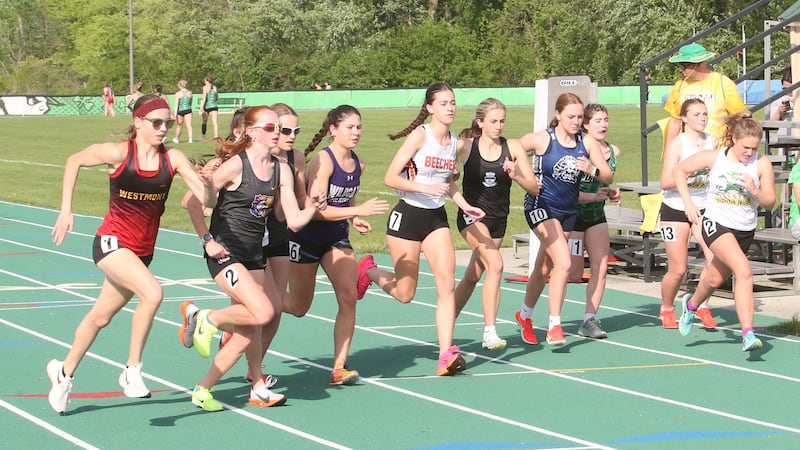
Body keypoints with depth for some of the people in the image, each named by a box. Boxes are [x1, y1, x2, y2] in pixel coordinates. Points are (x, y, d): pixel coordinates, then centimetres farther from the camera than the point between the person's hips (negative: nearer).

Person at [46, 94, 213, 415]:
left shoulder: (173, 159, -7)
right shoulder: (117, 153, -13)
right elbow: (74, 162, 2)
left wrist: (207, 186, -39)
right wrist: (66, 210, -3)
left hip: (142, 251, 4)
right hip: (112, 242, -4)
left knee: (101, 317, 17)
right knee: (152, 293, -28)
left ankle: (64, 372, 40)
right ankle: (132, 370, -14)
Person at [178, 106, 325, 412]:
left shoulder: (282, 170, 6)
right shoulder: (235, 165, -12)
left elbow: (294, 221, 5)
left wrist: (313, 208, -13)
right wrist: (208, 240, -15)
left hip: (253, 255, 7)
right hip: (225, 252, -7)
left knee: (248, 331, 3)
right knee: (263, 312, -21)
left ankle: (204, 389, 14)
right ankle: (205, 319, 2)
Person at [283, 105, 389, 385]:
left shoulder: (357, 164, 1)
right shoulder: (323, 160, -21)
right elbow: (316, 209, -28)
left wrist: (355, 220, 0)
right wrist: (358, 211, -33)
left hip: (337, 240, 6)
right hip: (306, 239, -6)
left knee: (349, 297, -12)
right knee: (299, 307, 7)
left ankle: (339, 368, -9)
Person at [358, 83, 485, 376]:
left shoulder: (456, 143, 6)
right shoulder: (420, 135, -13)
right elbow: (390, 178, -15)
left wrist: (464, 205, 8)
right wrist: (424, 188, -26)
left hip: (436, 219, 5)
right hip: (408, 215, -5)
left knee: (447, 284, -12)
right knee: (404, 294, 4)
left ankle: (446, 356, -13)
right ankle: (368, 270, 35)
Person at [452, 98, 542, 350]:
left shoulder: (513, 148, -2)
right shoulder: (465, 147, -7)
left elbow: (534, 187, -3)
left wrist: (517, 175, -22)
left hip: (498, 220, 4)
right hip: (472, 216, -4)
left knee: (472, 277, 12)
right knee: (495, 265, -24)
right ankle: (489, 332, -24)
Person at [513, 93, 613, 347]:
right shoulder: (541, 140, -11)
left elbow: (608, 176, 0)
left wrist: (592, 169, -21)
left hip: (568, 211, 5)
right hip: (541, 207, -5)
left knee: (544, 269, 16)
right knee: (564, 263, -22)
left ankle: (525, 315, 40)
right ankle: (554, 327, -16)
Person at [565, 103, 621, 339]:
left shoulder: (613, 151, 4)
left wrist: (610, 194, 2)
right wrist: (593, 196, -27)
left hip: (596, 215, 6)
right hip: (572, 214, -6)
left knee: (600, 267, -4)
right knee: (574, 273, -3)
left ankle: (590, 320, 2)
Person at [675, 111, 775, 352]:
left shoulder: (762, 164, -6)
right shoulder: (714, 158, -8)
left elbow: (769, 203, -5)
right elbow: (679, 170, 4)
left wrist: (754, 190, -25)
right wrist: (688, 202, -5)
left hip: (745, 230, 4)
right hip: (716, 223, -4)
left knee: (714, 279, 18)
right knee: (744, 271, -25)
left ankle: (692, 304, 52)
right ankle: (748, 334, -29)